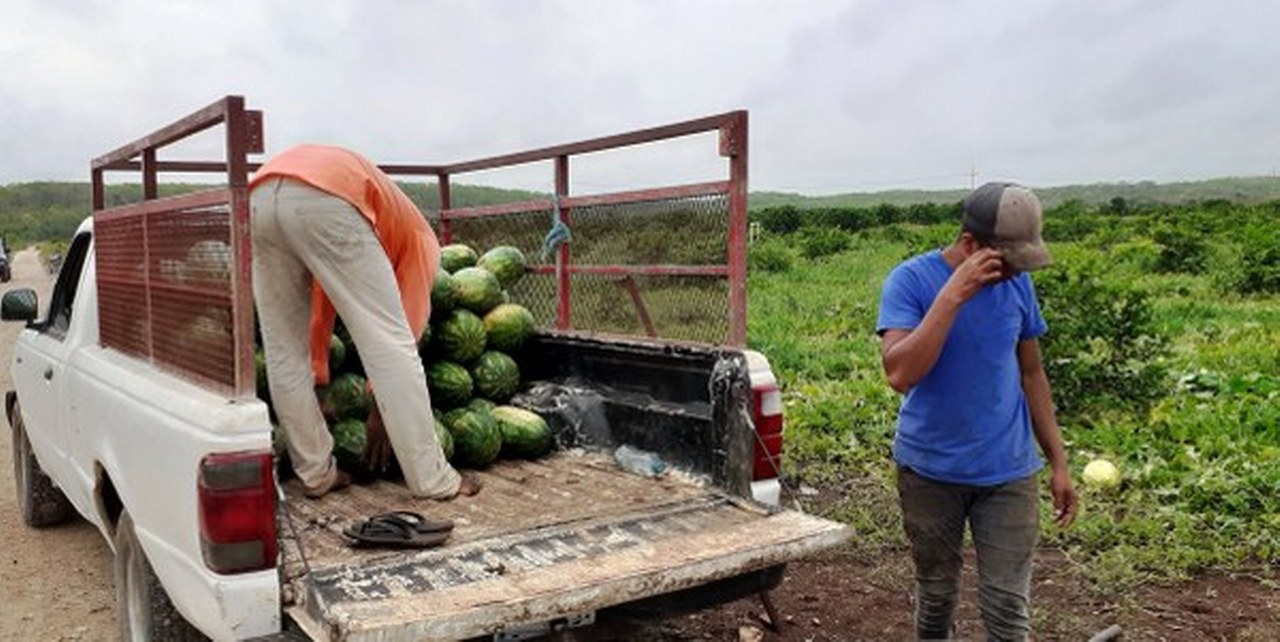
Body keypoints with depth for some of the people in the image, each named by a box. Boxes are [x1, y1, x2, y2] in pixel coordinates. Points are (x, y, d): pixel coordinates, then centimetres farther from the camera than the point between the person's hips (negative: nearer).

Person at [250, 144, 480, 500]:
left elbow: (320, 313, 43)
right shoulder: (419, 238, 29)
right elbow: (405, 329, 21)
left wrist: (319, 385, 48)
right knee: (389, 342, 2)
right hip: (325, 200, -6)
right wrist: (379, 409, 26)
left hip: (259, 198, 6)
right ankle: (435, 480, 7)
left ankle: (317, 473, 23)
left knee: (284, 350, 18)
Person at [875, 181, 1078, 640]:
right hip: (930, 470, -2)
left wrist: (1058, 462, 9)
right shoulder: (911, 280, -13)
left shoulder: (1017, 284, 0)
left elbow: (1031, 374, 9)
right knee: (936, 593, 15)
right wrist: (953, 295, -30)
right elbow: (900, 375, -26)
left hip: (1008, 472, 2)